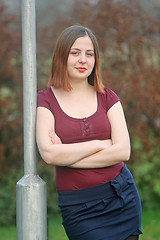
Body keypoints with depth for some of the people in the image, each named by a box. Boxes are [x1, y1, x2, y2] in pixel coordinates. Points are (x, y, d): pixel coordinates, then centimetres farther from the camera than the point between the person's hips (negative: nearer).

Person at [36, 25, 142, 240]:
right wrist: (100, 144, -9)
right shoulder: (45, 100, 0)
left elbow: (123, 151, -6)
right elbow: (49, 154, -15)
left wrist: (68, 156, -11)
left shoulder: (107, 97, 7)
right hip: (78, 207, -3)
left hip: (121, 198, 3)